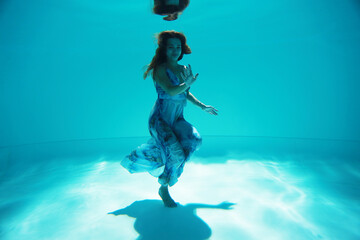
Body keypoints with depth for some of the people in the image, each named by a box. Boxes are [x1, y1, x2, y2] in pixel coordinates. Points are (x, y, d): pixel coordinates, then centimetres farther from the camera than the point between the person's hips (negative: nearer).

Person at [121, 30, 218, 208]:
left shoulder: (184, 70, 10)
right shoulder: (160, 69, -10)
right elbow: (171, 91, -26)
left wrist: (203, 106, 20)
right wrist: (187, 84, -42)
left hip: (177, 120, 7)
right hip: (160, 119, -6)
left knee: (194, 140, -18)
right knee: (175, 154, -20)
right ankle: (164, 189, 9)